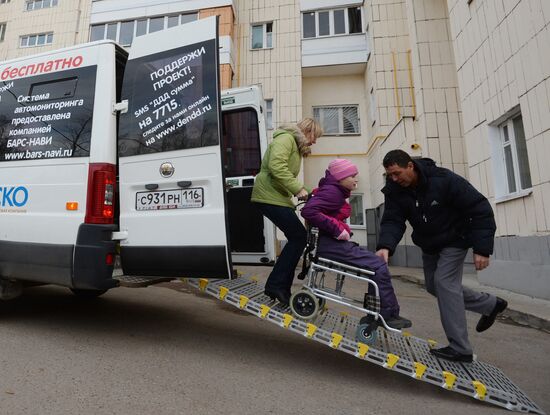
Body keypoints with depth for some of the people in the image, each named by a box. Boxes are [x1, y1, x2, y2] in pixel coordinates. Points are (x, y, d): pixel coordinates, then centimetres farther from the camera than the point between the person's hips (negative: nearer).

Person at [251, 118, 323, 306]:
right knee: (299, 236, -11)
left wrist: (302, 192, 4)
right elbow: (276, 166, -24)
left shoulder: (296, 146, 25)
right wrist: (298, 188, -22)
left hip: (279, 197, 10)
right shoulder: (286, 138, -7)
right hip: (270, 196, -10)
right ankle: (276, 284, -4)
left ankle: (282, 289, 16)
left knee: (296, 238, 8)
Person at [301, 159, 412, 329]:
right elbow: (308, 211, -28)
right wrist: (337, 229, -24)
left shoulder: (335, 191, 17)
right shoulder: (331, 191, -14)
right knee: (379, 267, -10)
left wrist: (341, 230, 8)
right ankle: (388, 315, 4)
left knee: (377, 263, 11)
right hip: (328, 244, -10)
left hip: (332, 242, 10)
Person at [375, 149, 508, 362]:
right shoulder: (394, 191, -15)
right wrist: (385, 246, -43)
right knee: (434, 286, 12)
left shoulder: (445, 180, -29)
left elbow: (480, 209, -24)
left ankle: (459, 348, -5)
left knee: (444, 282, -17)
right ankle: (490, 304, 33)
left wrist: (482, 248, -28)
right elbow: (392, 221, -22)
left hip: (455, 239, -6)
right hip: (429, 244, 7)